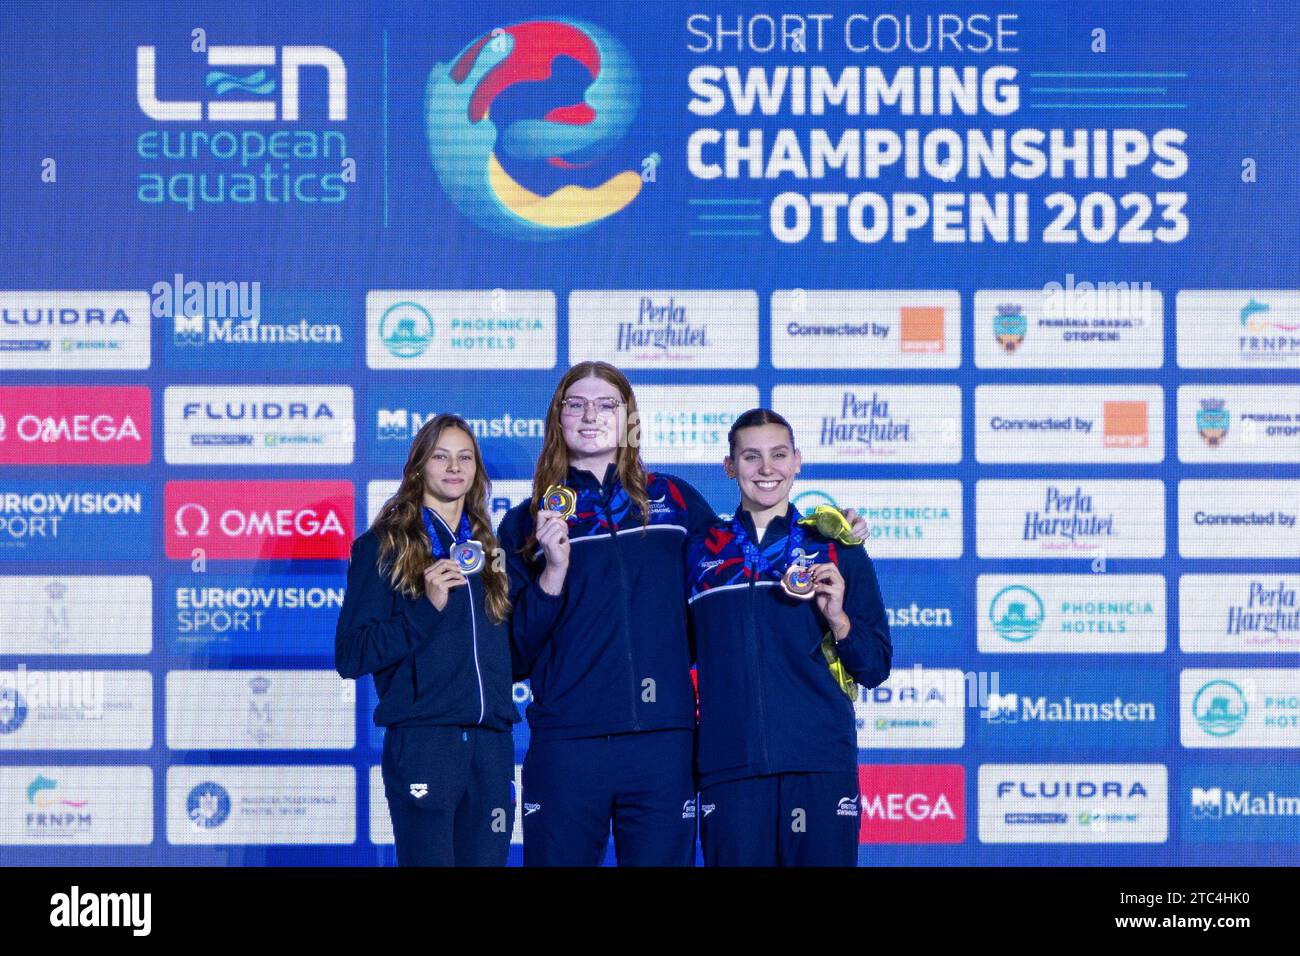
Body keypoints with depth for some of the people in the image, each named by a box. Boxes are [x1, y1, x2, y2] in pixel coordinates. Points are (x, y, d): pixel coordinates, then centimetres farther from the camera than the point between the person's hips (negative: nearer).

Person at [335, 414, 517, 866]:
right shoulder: (383, 546, 1)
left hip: (491, 744, 5)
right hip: (423, 741, -5)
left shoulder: (487, 548, 17)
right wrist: (427, 606, -17)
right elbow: (350, 655, -6)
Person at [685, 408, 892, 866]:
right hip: (728, 769, 1)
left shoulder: (836, 549, 9)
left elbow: (876, 669, 7)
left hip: (820, 764, -1)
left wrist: (838, 619, -9)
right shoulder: (700, 550, 13)